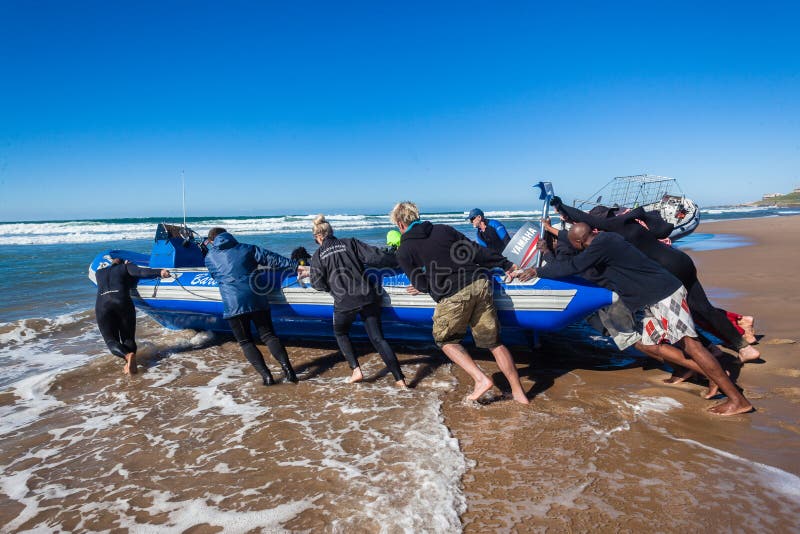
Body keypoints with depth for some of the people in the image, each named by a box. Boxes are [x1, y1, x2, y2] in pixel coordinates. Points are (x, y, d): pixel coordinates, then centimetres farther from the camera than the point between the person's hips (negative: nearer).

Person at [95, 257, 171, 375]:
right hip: (122, 302, -1)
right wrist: (159, 272, -14)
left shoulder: (98, 272, 29)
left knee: (111, 341, 5)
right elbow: (141, 271, -1)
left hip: (102, 305, 2)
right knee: (128, 338, 8)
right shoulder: (126, 267, 19)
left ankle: (127, 355, -30)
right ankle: (130, 361, -26)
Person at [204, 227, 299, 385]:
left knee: (246, 342, 11)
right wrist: (295, 265, 10)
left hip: (233, 305, -2)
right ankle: (288, 370, -1)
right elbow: (272, 259, 7)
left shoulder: (210, 257, 10)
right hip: (257, 300, 2)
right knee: (268, 335, 12)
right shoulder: (247, 249, 11)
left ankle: (266, 376, 0)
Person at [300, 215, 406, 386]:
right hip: (367, 297, 2)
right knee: (377, 338, 5)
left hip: (344, 302, -2)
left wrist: (309, 274, 27)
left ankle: (356, 370, 13)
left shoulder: (318, 255, 7)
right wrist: (398, 260, 9)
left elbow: (319, 284, 6)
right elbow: (374, 257, 0)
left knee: (340, 333, 27)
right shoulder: (350, 243, 9)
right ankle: (399, 379, -2)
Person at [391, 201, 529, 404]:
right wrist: (505, 264, 21)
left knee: (446, 340, 20)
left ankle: (481, 379, 6)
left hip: (452, 296, -5)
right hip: (479, 284, 5)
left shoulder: (403, 251, 6)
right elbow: (476, 250, 15)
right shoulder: (444, 229, 17)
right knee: (494, 342, 15)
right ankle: (518, 392, 19)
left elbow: (421, 284, 4)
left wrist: (424, 287, 28)